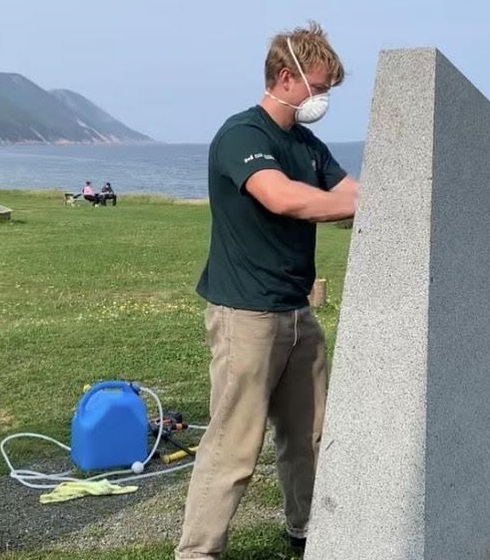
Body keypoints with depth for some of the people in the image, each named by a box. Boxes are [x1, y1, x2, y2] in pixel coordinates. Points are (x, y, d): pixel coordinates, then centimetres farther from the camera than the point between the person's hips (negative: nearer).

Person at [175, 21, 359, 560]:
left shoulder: (309, 146, 14)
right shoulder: (241, 135, -14)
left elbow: (351, 193, 9)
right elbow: (283, 198, -31)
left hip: (297, 312, 9)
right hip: (245, 314, -8)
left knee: (308, 432, 16)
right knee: (234, 445, -5)